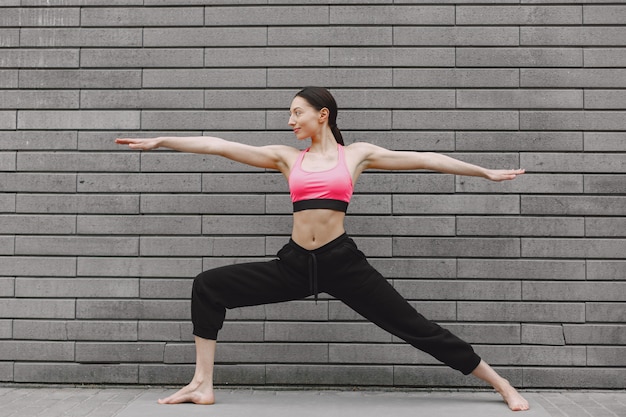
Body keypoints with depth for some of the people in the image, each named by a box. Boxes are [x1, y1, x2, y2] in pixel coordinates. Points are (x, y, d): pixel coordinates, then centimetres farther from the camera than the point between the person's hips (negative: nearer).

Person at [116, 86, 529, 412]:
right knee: (208, 286, -3)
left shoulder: (357, 154, 5)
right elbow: (221, 146, 6)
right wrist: (160, 141, 5)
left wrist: (486, 172, 9)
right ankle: (203, 384, 6)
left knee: (415, 326, -2)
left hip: (342, 262, -3)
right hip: (295, 263, 3)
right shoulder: (287, 158, 10)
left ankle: (500, 382, 16)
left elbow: (423, 159, 6)